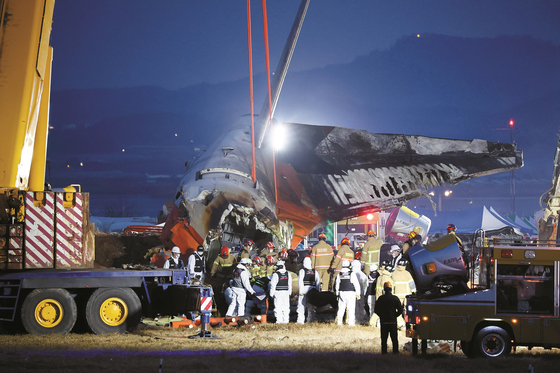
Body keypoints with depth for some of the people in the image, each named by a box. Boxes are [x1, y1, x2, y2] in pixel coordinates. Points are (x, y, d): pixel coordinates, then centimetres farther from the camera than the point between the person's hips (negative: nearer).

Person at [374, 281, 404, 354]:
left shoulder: (380, 298, -2)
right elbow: (400, 310, -1)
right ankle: (395, 351, 6)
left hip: (383, 321, 1)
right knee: (394, 338, 8)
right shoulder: (395, 298, -4)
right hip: (393, 321, 0)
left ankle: (384, 351, 4)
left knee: (384, 338, 6)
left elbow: (376, 310, 3)